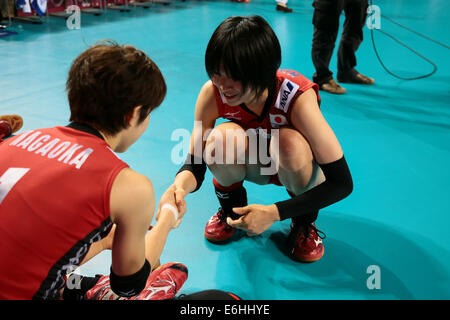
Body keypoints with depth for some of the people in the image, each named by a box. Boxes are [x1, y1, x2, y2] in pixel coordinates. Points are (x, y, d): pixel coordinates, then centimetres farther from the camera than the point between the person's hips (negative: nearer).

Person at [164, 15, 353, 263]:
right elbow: (195, 164, -19)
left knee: (290, 142, -37)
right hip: (254, 164, 2)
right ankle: (230, 207, 0)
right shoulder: (213, 92, -25)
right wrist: (180, 187, -44)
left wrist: (274, 213, -38)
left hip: (295, 165, -2)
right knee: (222, 137, -31)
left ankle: (304, 220, -7)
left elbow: (342, 182, -31)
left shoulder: (297, 97, -34)